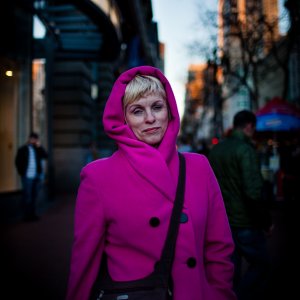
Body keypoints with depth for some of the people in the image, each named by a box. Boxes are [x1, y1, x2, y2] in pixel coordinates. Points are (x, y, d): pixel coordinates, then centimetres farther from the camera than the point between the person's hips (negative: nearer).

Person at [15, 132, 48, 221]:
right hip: (27, 176, -4)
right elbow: (18, 161, 1)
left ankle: (32, 214, 16)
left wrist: (39, 146, -6)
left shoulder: (38, 149, 12)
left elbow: (46, 156, 0)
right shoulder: (23, 149, 2)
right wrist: (22, 173, -4)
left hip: (36, 176, 4)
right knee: (27, 196, -3)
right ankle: (27, 215, 2)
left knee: (34, 196, 8)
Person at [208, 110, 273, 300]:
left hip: (221, 222, 7)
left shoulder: (215, 150, 8)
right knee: (261, 265, 10)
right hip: (244, 223, -7)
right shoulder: (246, 149, -16)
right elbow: (254, 192, -24)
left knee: (230, 271, 16)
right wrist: (267, 221, -13)